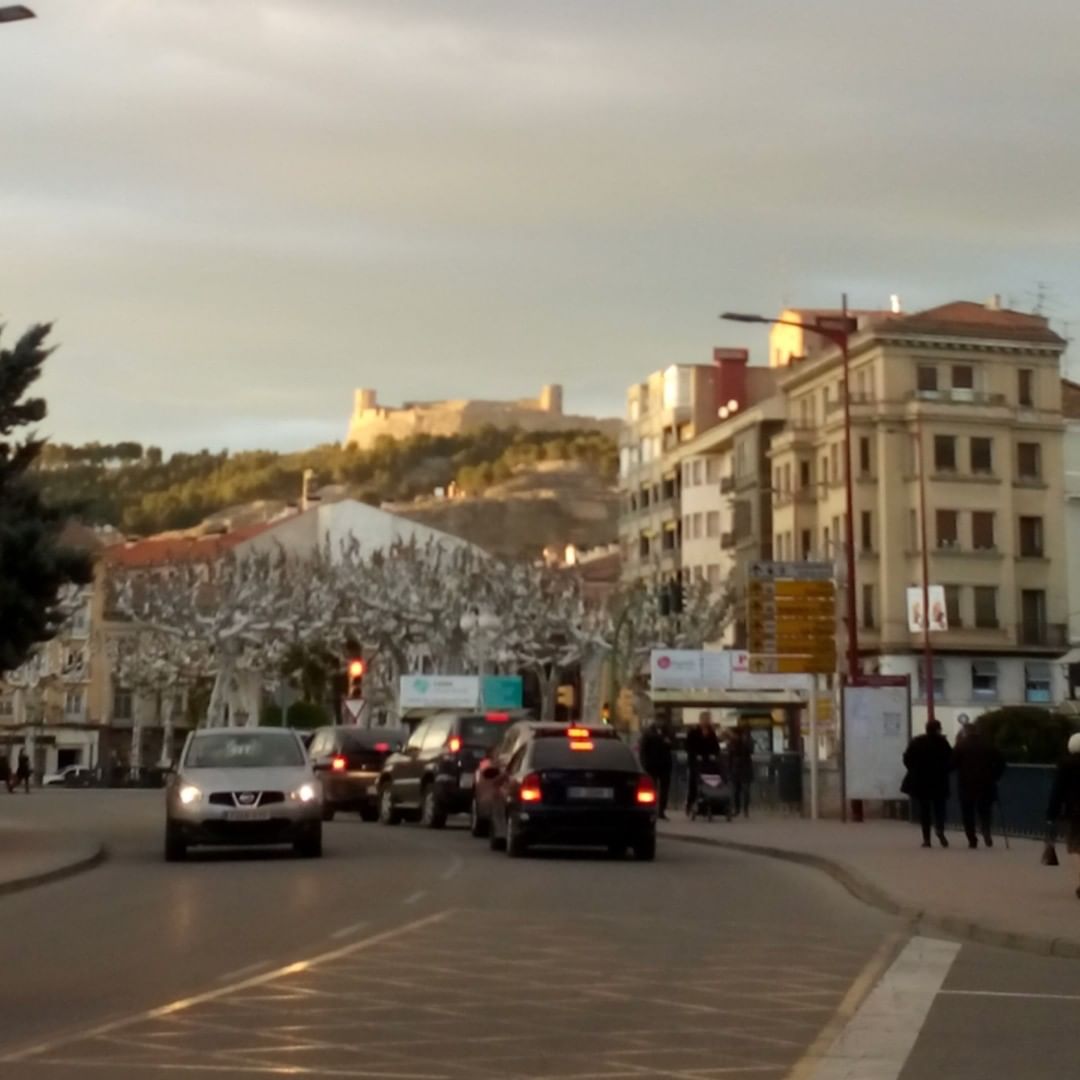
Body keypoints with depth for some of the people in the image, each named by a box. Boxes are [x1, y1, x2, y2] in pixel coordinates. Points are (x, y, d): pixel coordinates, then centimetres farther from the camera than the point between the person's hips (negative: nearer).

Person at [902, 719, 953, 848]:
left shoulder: (916, 742, 1)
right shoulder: (942, 742, -7)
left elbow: (907, 759, 0)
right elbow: (951, 760, -10)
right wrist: (944, 771, 7)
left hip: (920, 781, 2)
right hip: (939, 781, -2)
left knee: (924, 809, 7)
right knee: (939, 807, 8)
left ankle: (926, 838, 4)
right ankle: (940, 829, -19)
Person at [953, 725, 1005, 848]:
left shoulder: (961, 746, -4)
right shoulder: (988, 745, 6)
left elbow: (952, 763, -8)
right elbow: (1000, 762, 5)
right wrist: (994, 776, 12)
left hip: (966, 784, -2)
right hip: (986, 783, 2)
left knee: (968, 812, 6)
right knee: (984, 810, 14)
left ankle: (972, 839, 0)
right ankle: (986, 831, -12)